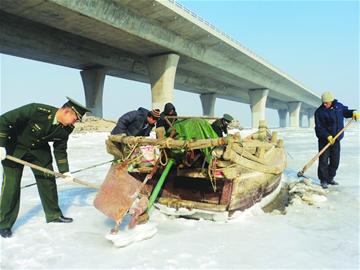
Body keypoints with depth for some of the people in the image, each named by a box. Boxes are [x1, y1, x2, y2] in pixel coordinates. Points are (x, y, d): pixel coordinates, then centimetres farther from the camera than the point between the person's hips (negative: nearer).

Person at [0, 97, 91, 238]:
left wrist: (64, 171, -6)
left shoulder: (66, 128, -16)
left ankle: (54, 214, 23)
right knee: (11, 184, -7)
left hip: (39, 150, 5)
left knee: (48, 181, 5)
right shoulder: (36, 110, -33)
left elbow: (60, 150, -1)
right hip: (15, 148, -5)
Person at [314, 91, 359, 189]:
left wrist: (353, 113, 3)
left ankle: (330, 178, 25)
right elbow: (319, 127, -17)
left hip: (336, 139, 5)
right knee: (323, 160, -5)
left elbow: (345, 112, 24)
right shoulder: (319, 112, -13)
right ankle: (323, 180, 4)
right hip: (324, 140, -5)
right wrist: (328, 136, -26)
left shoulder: (339, 106, 3)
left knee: (335, 160, 11)